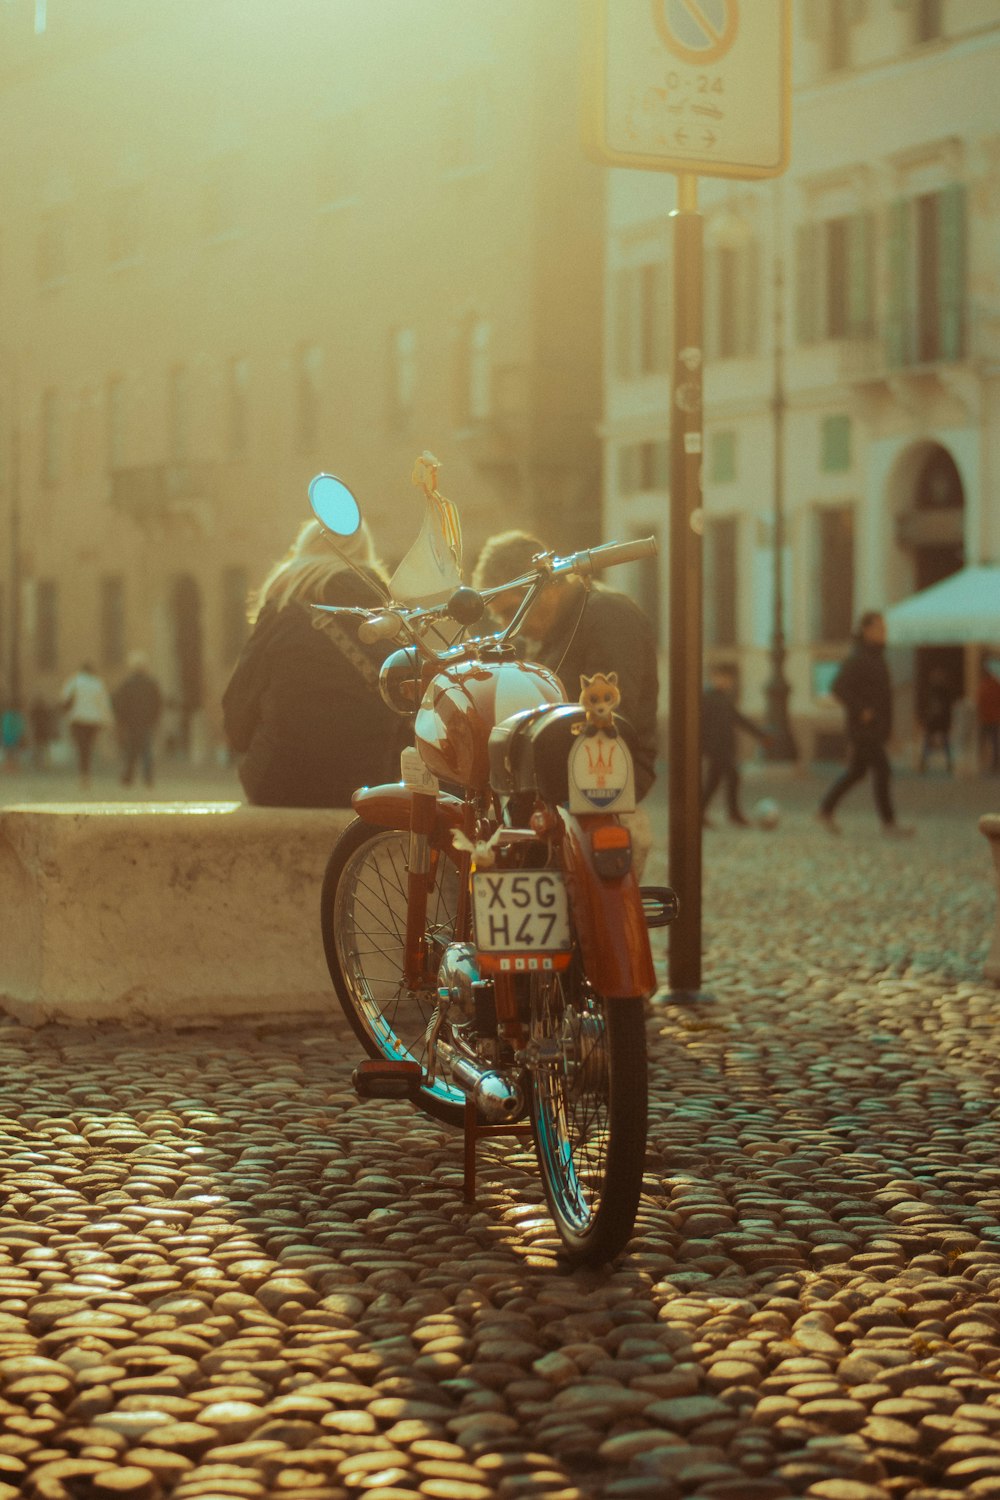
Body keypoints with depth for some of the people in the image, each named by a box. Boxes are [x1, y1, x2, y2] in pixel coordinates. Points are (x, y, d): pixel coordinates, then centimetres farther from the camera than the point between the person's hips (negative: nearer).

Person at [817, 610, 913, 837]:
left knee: (856, 771, 14)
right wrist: (860, 710, -22)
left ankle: (826, 809, 24)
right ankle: (888, 822, -6)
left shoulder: (876, 656, 14)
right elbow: (838, 687, -21)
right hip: (863, 727, -9)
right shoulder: (857, 658, -15)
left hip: (876, 727, 9)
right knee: (882, 772, -9)